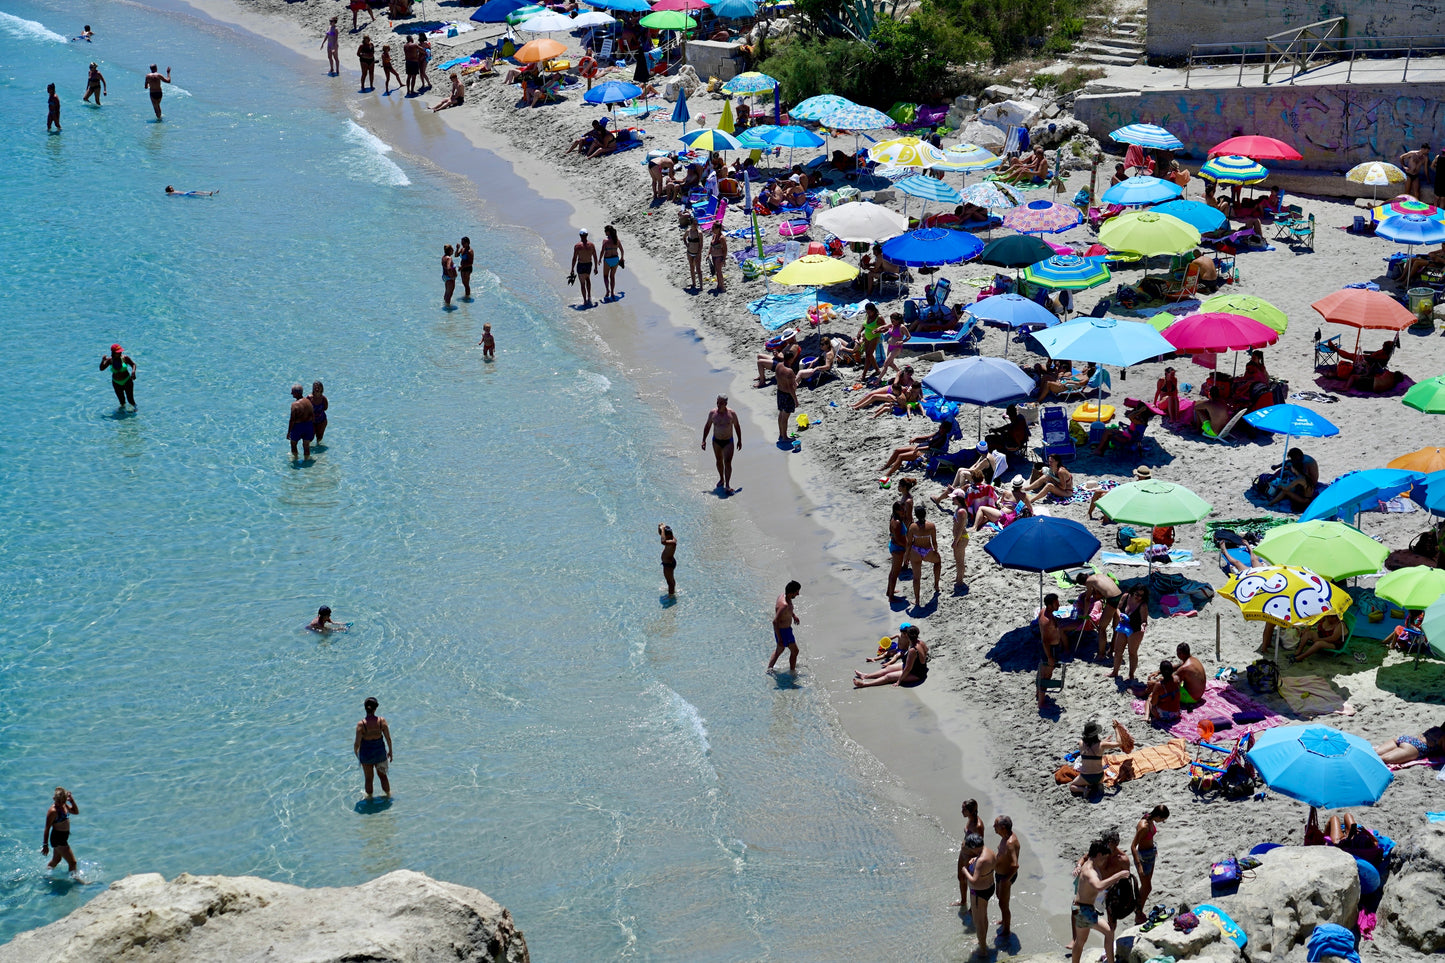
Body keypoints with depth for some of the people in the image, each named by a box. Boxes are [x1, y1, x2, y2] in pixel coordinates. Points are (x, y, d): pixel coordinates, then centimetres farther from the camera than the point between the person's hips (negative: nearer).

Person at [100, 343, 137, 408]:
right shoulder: (110, 360, -9)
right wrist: (103, 361, -27)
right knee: (122, 402, 8)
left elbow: (133, 364, -3)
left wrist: (133, 372, -22)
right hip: (116, 383, 2)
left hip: (127, 381, -2)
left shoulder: (125, 358, -14)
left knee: (130, 400, -4)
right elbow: (101, 368, -10)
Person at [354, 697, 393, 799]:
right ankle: (388, 795, 42)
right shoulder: (382, 720, -18)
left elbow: (357, 744, -17)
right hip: (380, 752, 2)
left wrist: (356, 753, 4)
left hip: (366, 753, -2)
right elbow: (388, 739, -9)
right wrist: (390, 752, 8)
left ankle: (369, 797, 39)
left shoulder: (361, 724, -23)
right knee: (382, 775, 26)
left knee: (369, 778, 20)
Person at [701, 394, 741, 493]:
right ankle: (721, 479, 39)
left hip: (728, 442, -3)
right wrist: (704, 440, 4)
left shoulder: (732, 413, -11)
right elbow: (707, 426, 6)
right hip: (716, 441, 3)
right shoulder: (712, 413, -7)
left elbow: (737, 426, 3)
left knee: (727, 462, -12)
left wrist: (739, 440, 6)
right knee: (719, 461, 18)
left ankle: (727, 485, -11)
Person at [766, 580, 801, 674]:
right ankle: (792, 672, 26)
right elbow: (775, 622, -34)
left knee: (779, 650, 27)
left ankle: (769, 669, 41)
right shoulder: (784, 605, -35)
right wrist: (779, 639, -29)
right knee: (794, 651, 9)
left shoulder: (783, 596, -6)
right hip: (783, 631, -9)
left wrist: (793, 615, 11)